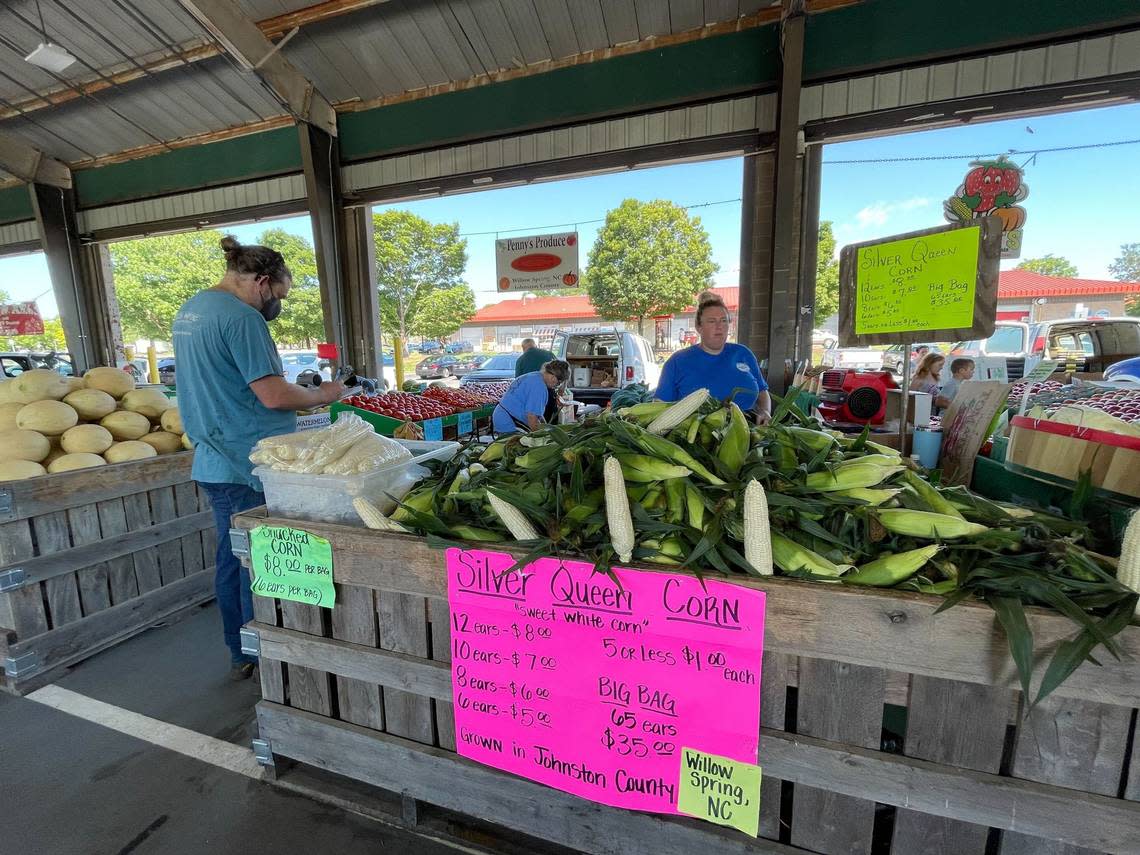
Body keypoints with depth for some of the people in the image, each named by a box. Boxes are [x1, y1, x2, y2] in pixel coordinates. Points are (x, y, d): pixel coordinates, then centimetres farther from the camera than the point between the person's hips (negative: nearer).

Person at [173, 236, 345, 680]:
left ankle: (240, 655, 32)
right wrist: (322, 394, -4)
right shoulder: (241, 317, -17)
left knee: (231, 558, 17)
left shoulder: (188, 310, 14)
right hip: (249, 467, -9)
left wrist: (302, 393, 18)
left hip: (212, 461, 10)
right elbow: (274, 396, -22)